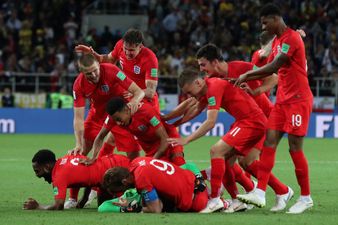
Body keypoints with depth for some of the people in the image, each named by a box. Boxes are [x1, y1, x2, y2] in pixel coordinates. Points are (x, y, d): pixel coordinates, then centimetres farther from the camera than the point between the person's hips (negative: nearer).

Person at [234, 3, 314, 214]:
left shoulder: (292, 38, -15)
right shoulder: (277, 40, 15)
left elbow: (273, 67, -19)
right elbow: (270, 69, 20)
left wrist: (247, 75, -9)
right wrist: (245, 80, 9)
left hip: (298, 100, -9)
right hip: (283, 99, 9)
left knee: (295, 148, -6)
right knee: (270, 142, -2)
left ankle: (306, 197, 4)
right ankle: (260, 192, -9)